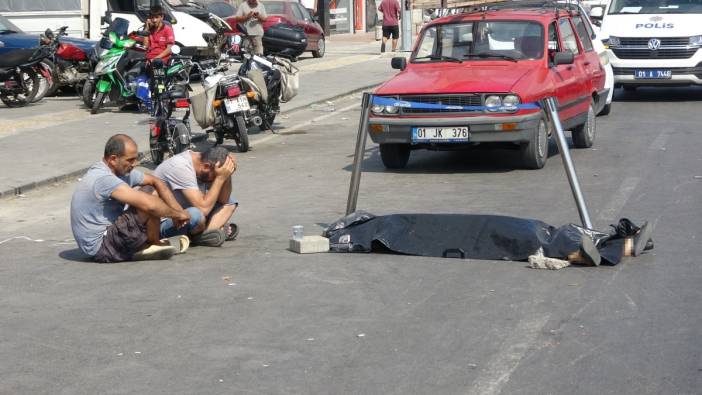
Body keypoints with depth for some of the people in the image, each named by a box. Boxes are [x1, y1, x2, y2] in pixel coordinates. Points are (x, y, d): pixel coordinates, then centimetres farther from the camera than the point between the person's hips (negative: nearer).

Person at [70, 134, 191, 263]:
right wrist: (177, 214, -14)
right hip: (102, 246, -10)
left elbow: (155, 182, 11)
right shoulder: (103, 179, -25)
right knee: (151, 201, -18)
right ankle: (154, 245, 4)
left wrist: (178, 210, -2)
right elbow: (149, 205, -30)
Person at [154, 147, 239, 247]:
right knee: (196, 215, -39)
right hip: (163, 222, -9)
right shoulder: (180, 167, -27)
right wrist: (220, 178, -28)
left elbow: (223, 200, 0)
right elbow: (203, 208, -32)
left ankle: (207, 232, -15)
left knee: (230, 202, 5)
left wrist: (227, 175, -14)